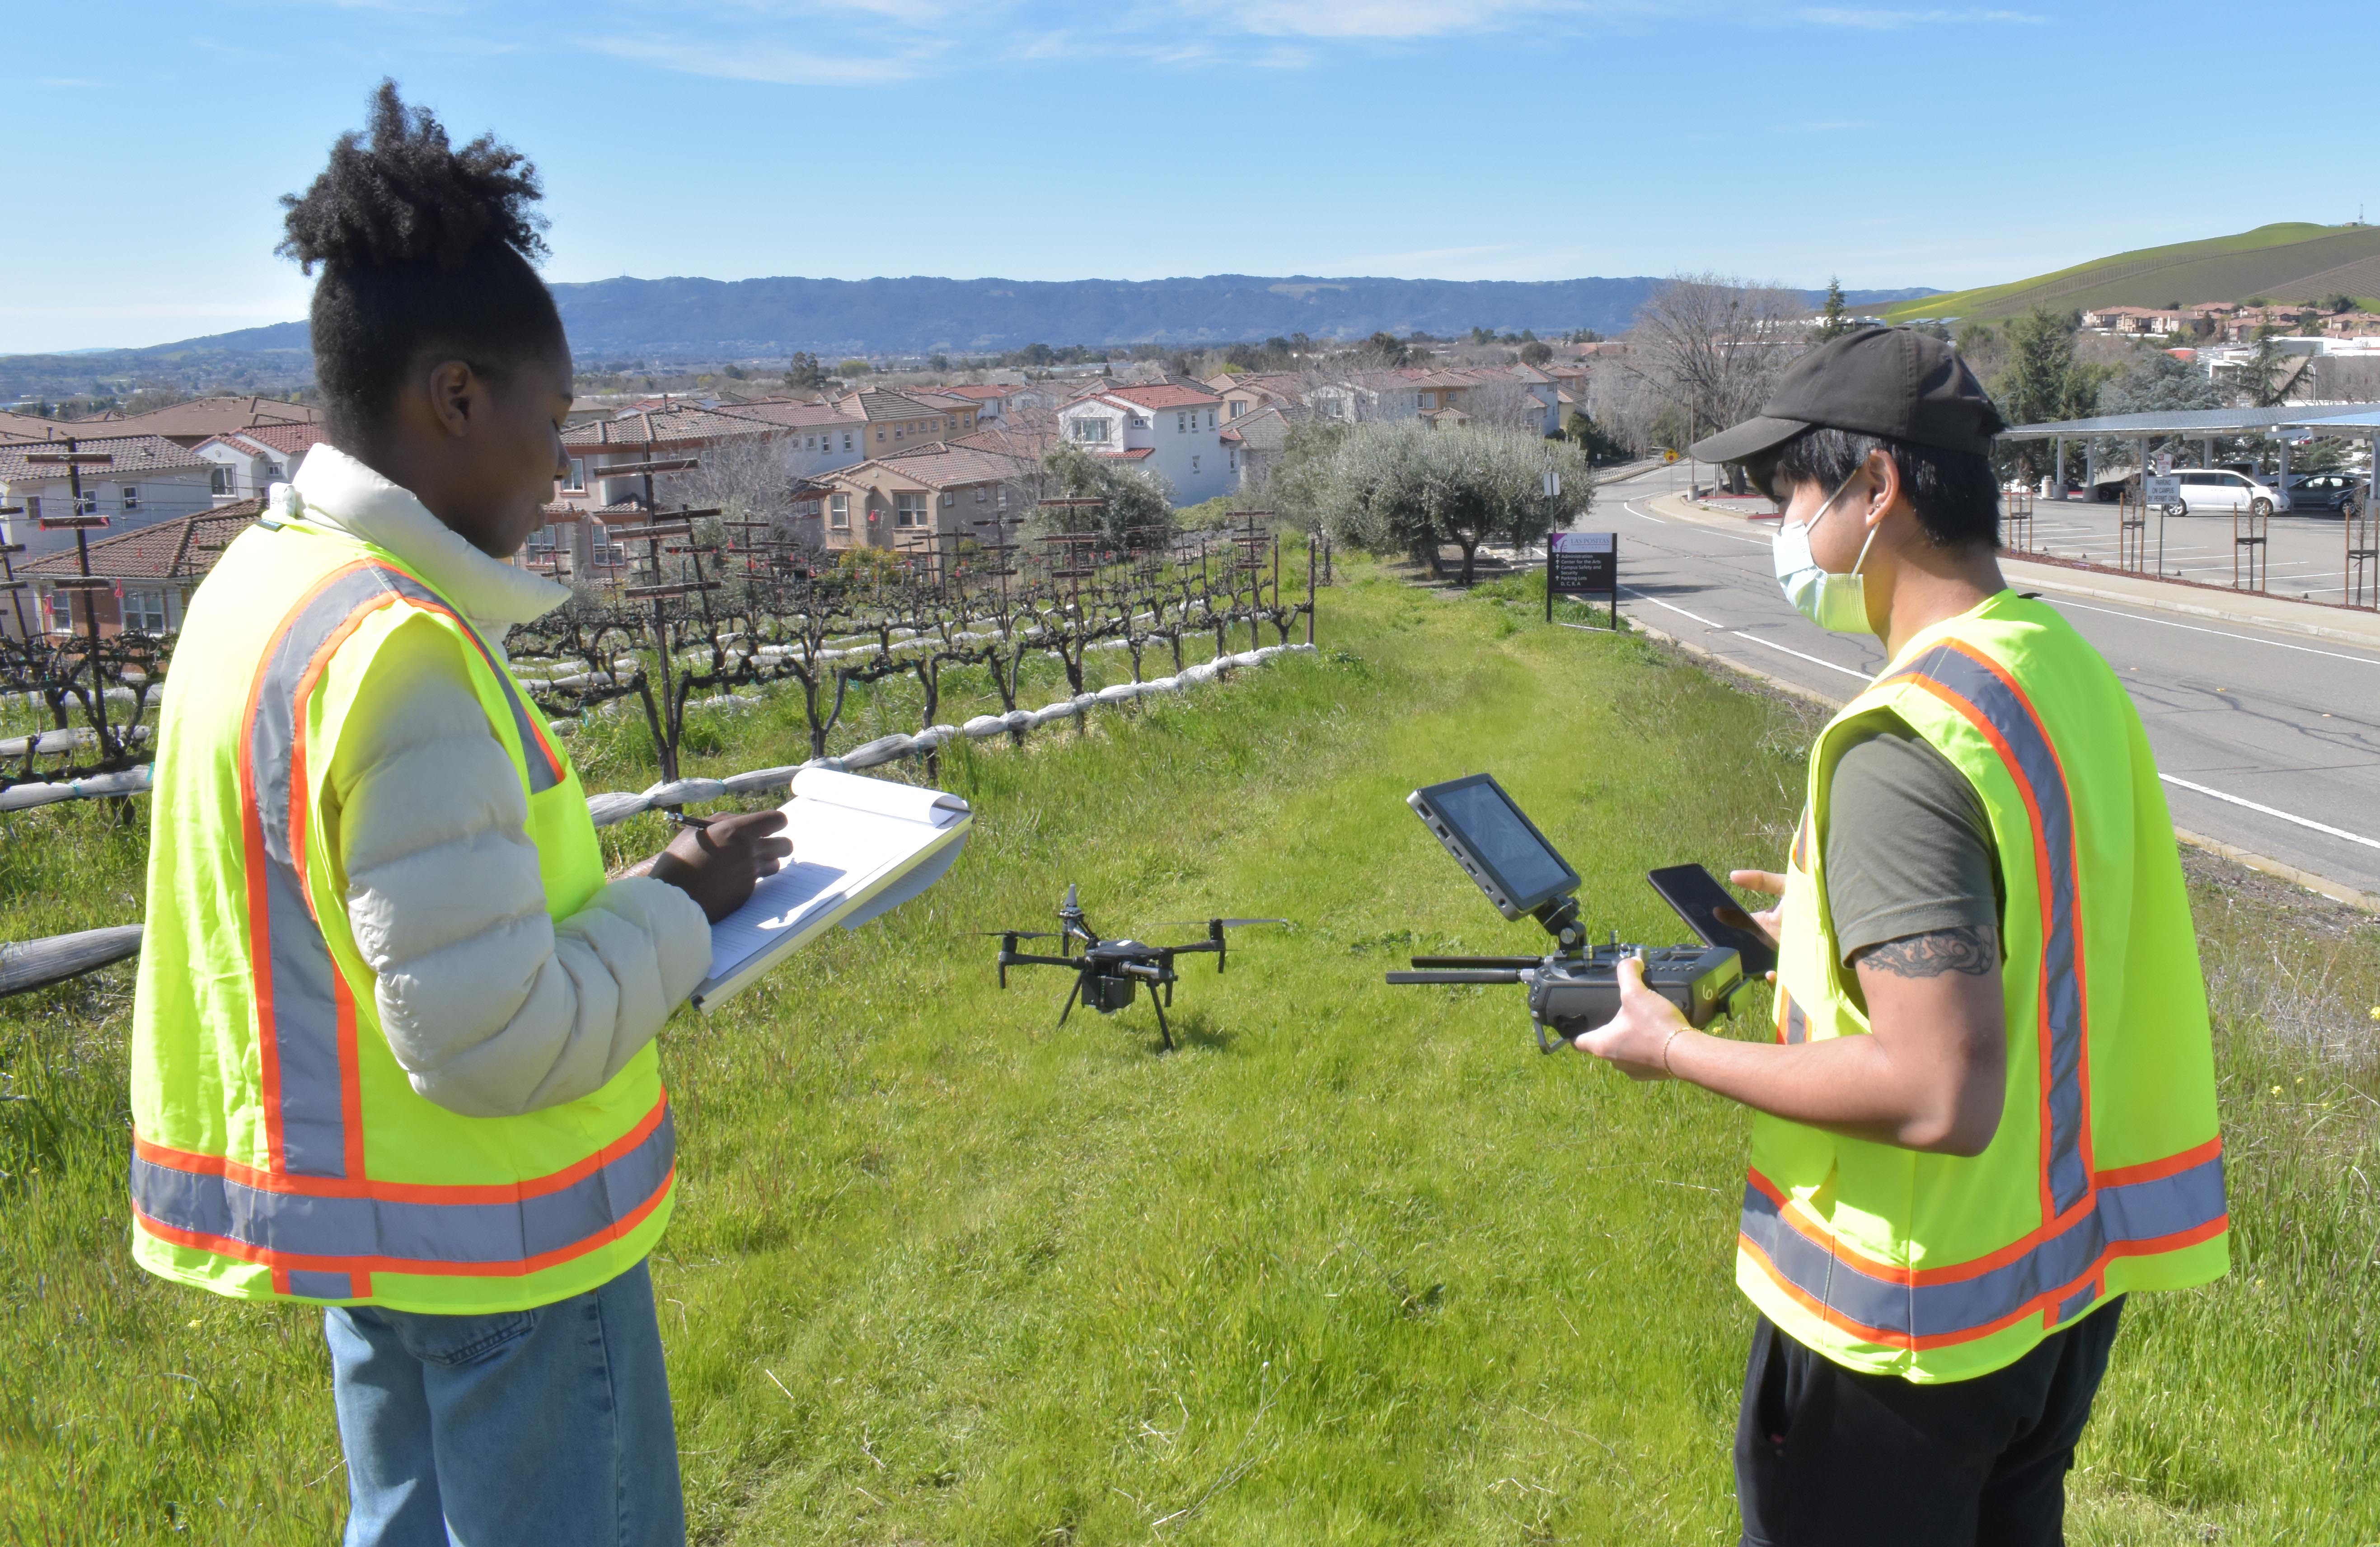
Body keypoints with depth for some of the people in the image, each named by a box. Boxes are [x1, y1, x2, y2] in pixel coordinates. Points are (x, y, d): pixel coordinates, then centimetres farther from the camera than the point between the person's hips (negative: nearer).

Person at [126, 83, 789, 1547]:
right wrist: (678, 904, -14)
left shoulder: (261, 578, 2)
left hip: (358, 1201, 9)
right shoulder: (402, 650, -27)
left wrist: (615, 887, 6)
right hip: (499, 1250, -9)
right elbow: (501, 1040, -28)